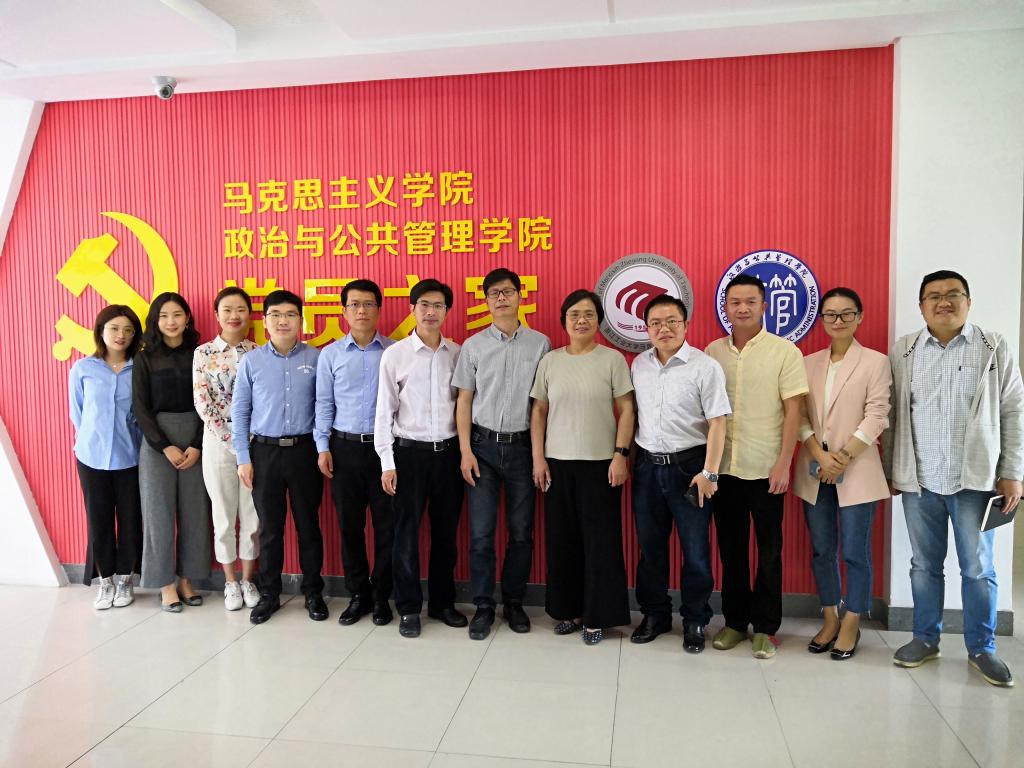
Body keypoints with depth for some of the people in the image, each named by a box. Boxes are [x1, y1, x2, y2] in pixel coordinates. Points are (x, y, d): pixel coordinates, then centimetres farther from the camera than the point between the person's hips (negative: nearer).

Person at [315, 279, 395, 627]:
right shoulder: (330, 354, 5)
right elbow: (324, 404, 7)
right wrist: (323, 447, 1)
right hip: (344, 447, 1)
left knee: (386, 524, 5)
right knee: (350, 525, 9)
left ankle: (381, 595, 21)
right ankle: (358, 595, 24)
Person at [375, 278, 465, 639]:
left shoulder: (457, 353, 3)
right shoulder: (394, 354, -3)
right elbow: (384, 411, -3)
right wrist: (387, 462, -6)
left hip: (449, 451, 3)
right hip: (410, 451, -2)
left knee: (446, 531, 12)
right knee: (407, 532, 5)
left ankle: (442, 602, 28)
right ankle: (408, 608, 20)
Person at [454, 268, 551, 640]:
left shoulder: (540, 344, 1)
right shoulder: (473, 346, 2)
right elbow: (464, 400, 4)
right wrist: (465, 451, -3)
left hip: (522, 445, 0)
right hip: (483, 445, 0)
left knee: (521, 531, 8)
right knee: (481, 532, 2)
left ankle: (514, 602, 25)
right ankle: (483, 606, 16)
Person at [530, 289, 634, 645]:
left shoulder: (612, 359, -1)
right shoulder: (550, 360, 6)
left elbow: (627, 410, -2)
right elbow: (538, 412, 7)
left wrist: (621, 455, -9)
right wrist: (538, 458, 2)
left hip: (600, 462, -2)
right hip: (558, 462, 3)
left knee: (600, 541, 2)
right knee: (562, 539, 9)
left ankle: (596, 616, 17)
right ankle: (568, 609, 24)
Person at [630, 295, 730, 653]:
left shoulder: (705, 366, -8)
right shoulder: (638, 365, 6)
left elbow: (717, 422, -10)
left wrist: (709, 472, -15)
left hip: (688, 466, -4)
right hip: (647, 465, 4)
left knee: (696, 550, 5)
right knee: (650, 546, 13)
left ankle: (695, 620, 23)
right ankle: (655, 614, 29)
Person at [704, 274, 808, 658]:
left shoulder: (784, 352, -4)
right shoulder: (713, 352, 5)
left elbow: (793, 411, -6)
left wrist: (783, 463, -12)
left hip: (766, 469, -3)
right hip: (724, 468, 3)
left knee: (769, 552, 7)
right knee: (731, 548, 12)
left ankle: (766, 627, 20)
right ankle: (735, 620, 26)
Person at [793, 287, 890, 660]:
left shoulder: (876, 362, -1)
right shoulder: (808, 363, 9)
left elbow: (876, 416, -8)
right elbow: (799, 415, 3)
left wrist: (843, 456, -14)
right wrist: (820, 455, -10)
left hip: (856, 472, -3)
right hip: (815, 471, 4)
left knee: (855, 552, 2)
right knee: (822, 550, 11)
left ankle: (851, 625, 18)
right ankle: (829, 620, 25)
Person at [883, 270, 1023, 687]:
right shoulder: (902, 351, 4)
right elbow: (893, 414, 6)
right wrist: (891, 469, 5)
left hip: (975, 480, -1)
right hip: (918, 481, 1)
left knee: (978, 569, 7)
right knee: (924, 565, 12)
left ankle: (981, 649, 23)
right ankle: (925, 638, 26)